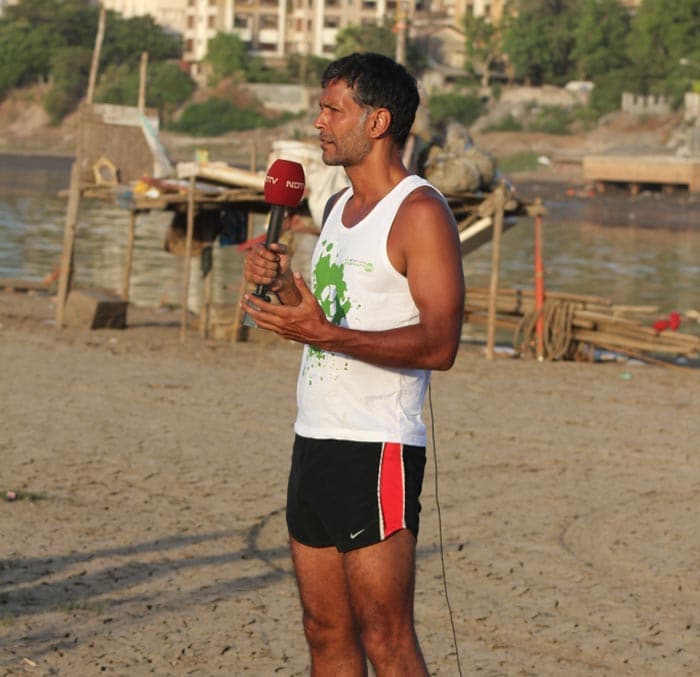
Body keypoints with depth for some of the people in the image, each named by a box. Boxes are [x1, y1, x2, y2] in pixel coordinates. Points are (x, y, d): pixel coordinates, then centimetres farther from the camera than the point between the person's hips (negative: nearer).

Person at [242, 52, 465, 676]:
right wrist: (280, 281, 7)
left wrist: (326, 334, -26)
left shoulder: (420, 212, -10)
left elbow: (439, 343, -19)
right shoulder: (339, 207, 17)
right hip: (314, 440, 9)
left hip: (377, 452, -9)